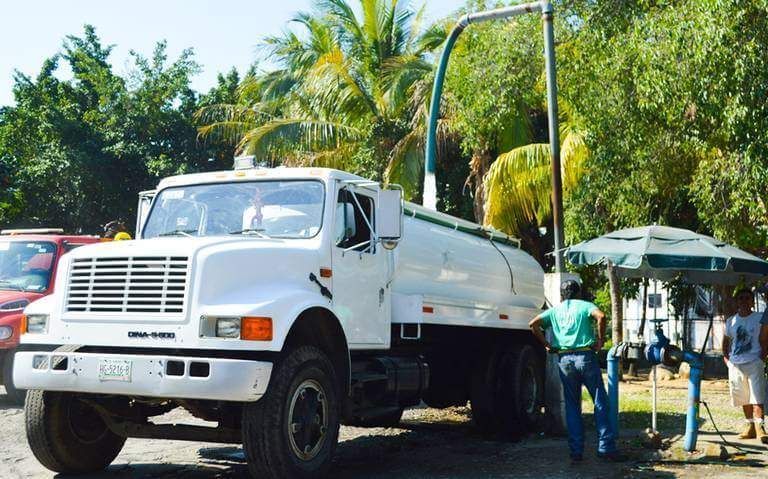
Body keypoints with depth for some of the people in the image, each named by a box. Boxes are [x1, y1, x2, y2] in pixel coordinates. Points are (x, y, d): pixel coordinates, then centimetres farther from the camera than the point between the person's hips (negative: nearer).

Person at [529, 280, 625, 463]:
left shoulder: (554, 310, 14)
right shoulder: (585, 306, 5)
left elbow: (533, 324, 1)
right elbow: (600, 316, -16)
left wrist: (547, 344, 6)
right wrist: (600, 340, -6)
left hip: (564, 359, 3)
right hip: (585, 356, -3)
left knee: (572, 406, 9)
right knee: (600, 403, 4)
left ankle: (576, 452, 8)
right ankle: (606, 448, 2)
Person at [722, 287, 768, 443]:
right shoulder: (731, 321, 11)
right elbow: (726, 341, 21)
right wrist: (726, 357, 8)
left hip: (754, 363, -4)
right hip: (735, 364, 4)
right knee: (744, 398, 9)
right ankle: (750, 427, 18)